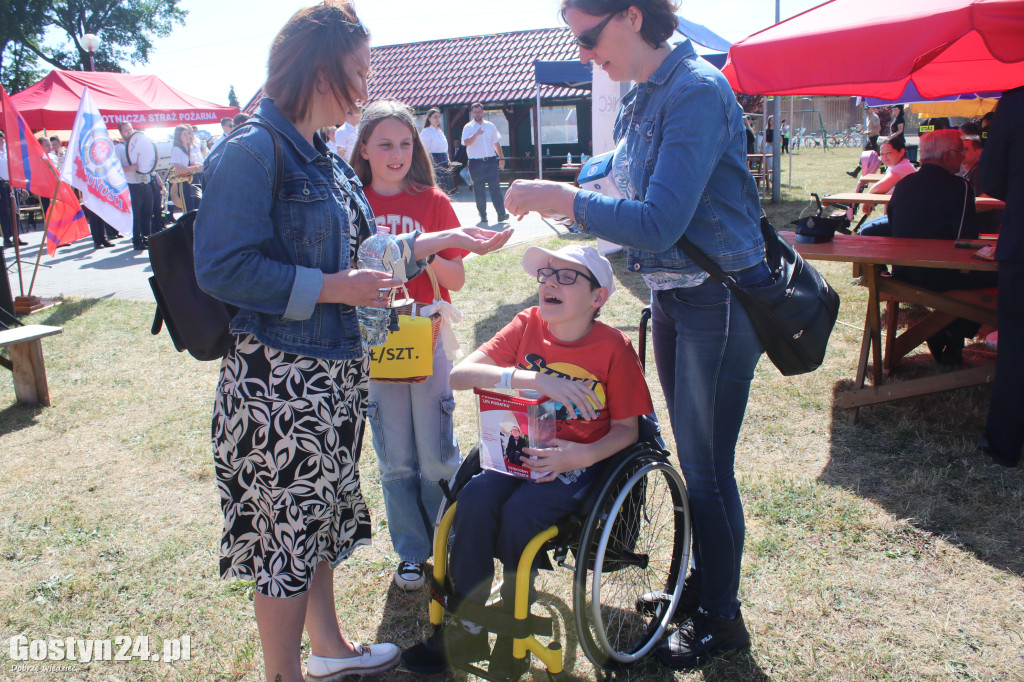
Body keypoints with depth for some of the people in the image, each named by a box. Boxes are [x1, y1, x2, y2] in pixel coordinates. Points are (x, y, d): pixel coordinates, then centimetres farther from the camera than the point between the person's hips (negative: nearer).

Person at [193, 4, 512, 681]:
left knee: (321, 517, 21)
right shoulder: (254, 151, -16)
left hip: (331, 372, 9)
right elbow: (222, 268, -22)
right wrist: (332, 288, -20)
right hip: (279, 377, -9)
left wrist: (445, 240, 13)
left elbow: (360, 251, 17)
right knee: (286, 529, 5)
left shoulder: (324, 161, 12)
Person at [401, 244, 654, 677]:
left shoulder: (614, 348, -10)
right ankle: (465, 631, -6)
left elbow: (626, 429, -4)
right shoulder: (528, 325, -3)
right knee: (474, 501, -24)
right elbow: (460, 375, -16)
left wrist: (582, 456, -23)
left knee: (519, 513, -28)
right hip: (523, 448, 3)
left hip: (580, 462, -3)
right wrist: (532, 378, -29)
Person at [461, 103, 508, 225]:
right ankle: (483, 216, 8)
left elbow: (496, 143, 20)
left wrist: (501, 158, 20)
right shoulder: (468, 127, 1)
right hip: (476, 162, -2)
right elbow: (467, 142, -16)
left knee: (495, 187, -6)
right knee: (479, 190, 1)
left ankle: (501, 214, -8)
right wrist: (476, 134, -31)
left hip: (491, 160, 2)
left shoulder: (490, 126, 12)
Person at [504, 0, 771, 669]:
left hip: (720, 300, -9)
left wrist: (561, 197, -21)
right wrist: (568, 203, 3)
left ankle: (722, 618, 22)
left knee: (707, 466, 2)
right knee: (691, 455, 19)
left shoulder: (698, 92, -19)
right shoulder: (642, 98, 8)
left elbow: (659, 223, -27)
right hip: (672, 294, 9)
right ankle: (702, 580, 38)